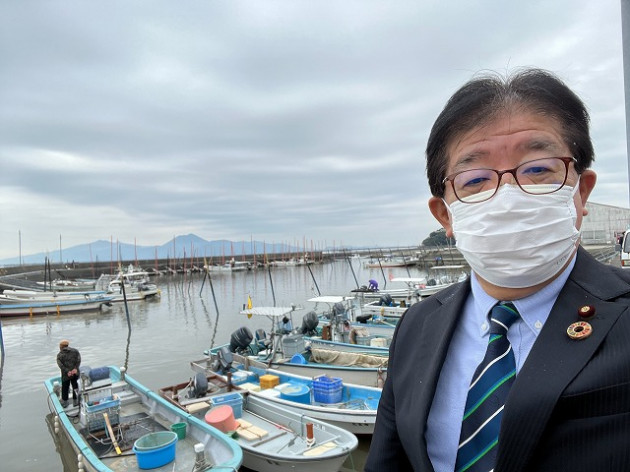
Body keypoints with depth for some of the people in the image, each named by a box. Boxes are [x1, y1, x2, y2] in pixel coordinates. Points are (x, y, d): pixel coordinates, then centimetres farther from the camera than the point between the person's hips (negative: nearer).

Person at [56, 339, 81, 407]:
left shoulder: (59, 355, -1)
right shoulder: (75, 351, 2)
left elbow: (61, 365, -12)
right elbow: (79, 360, -9)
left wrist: (67, 372, -16)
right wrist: (75, 368, -16)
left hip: (66, 375, -1)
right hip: (75, 373, 1)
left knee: (65, 388, 18)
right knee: (75, 386, 17)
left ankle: (64, 402, 31)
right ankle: (75, 401, 26)